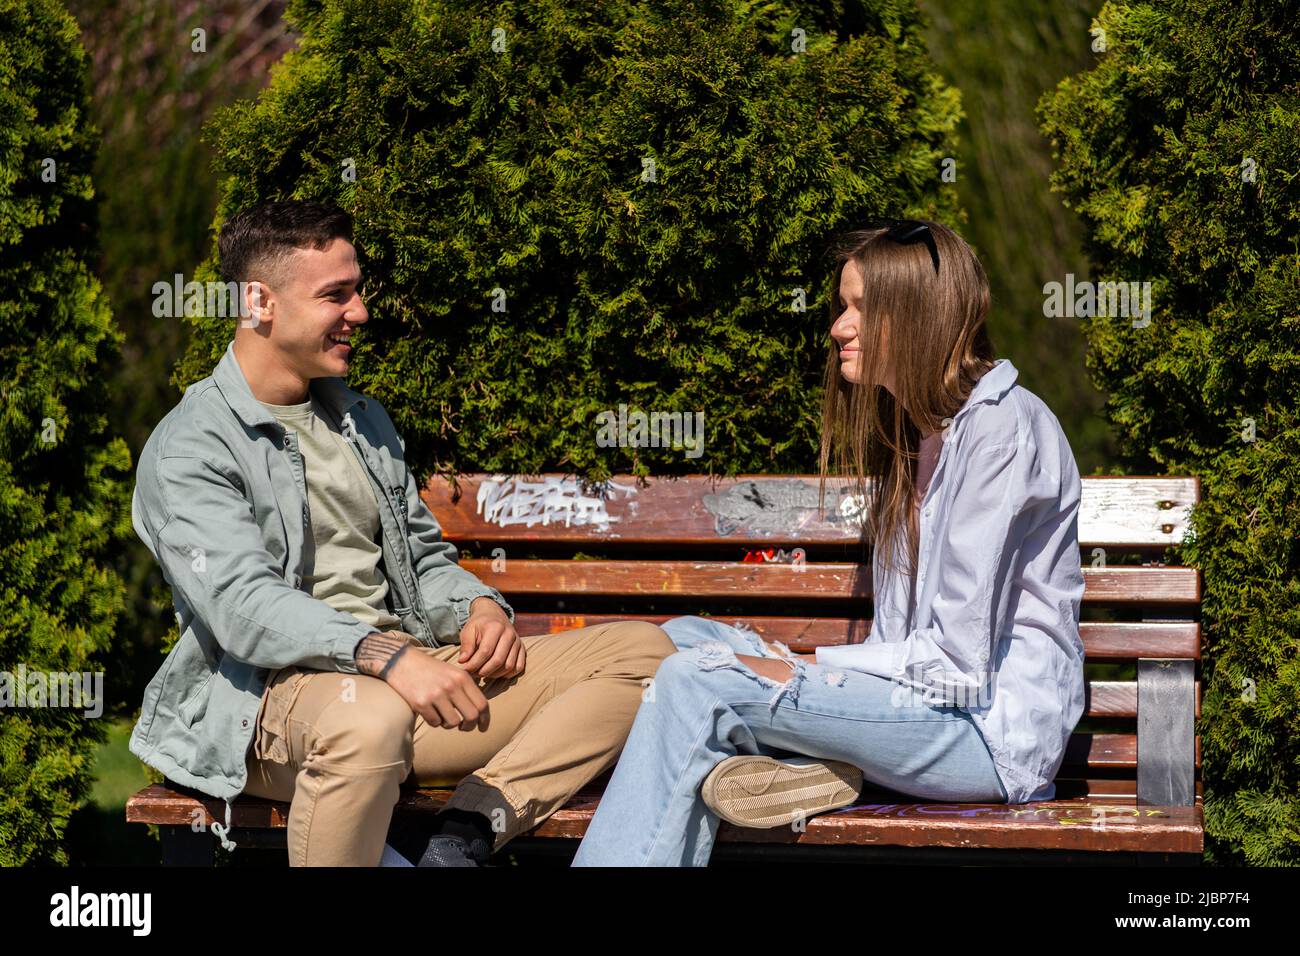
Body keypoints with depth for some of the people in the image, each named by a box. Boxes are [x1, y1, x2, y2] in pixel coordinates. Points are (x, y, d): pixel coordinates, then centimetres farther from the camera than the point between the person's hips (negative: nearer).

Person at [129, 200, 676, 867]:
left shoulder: (363, 419, 21)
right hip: (276, 690, -8)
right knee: (370, 716, -45)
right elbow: (242, 605, -19)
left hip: (406, 670, 8)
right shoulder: (187, 449, -5)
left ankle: (460, 837, -24)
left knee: (640, 649, -6)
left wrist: (479, 608, 0)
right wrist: (387, 656, -33)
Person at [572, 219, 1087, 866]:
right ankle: (804, 765, -16)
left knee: (695, 679, -19)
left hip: (996, 733, -10)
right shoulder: (920, 429, 18)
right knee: (682, 637, 5)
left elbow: (961, 660, -18)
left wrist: (806, 669, -11)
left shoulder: (1000, 427, -12)